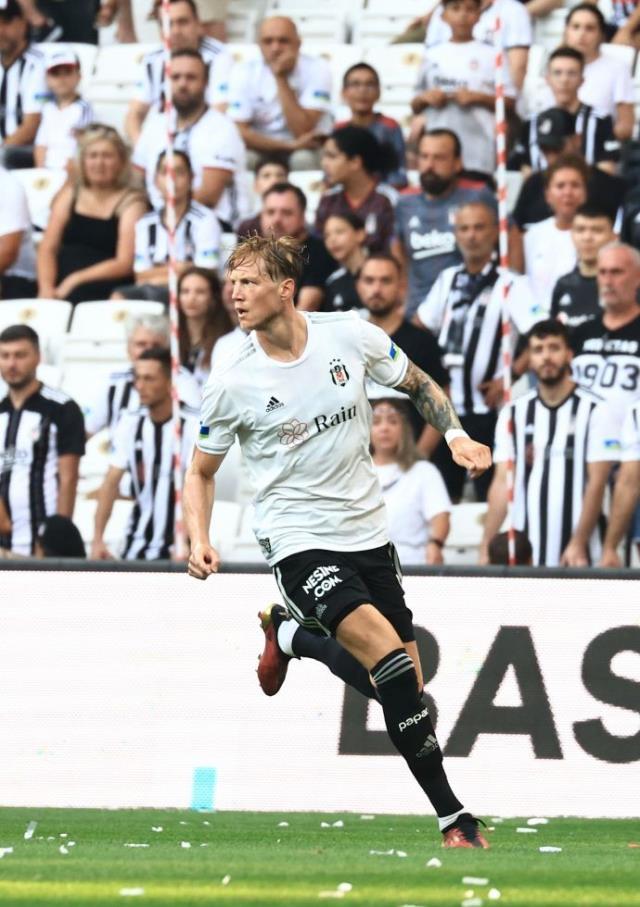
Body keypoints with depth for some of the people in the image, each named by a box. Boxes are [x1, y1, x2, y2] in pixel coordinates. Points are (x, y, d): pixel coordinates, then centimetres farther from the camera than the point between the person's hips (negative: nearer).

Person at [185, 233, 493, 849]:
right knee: (388, 652, -26)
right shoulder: (231, 383, -9)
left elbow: (420, 386, 13)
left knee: (403, 683, 6)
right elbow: (201, 470, 4)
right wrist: (199, 540, -12)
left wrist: (456, 436, -4)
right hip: (298, 541, -4)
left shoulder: (352, 336, -5)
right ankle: (453, 817, -21)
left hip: (366, 532, 4)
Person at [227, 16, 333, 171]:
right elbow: (239, 132, -13)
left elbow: (303, 133, -20)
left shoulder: (317, 69, -13)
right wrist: (290, 146, -23)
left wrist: (281, 79, -23)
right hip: (262, 151, 1)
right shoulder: (244, 73, -8)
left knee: (304, 159, -33)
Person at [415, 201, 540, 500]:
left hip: (487, 409, -6)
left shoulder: (510, 285, -9)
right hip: (443, 408, 6)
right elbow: (420, 327, 22)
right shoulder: (447, 279, 11)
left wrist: (508, 377, -19)